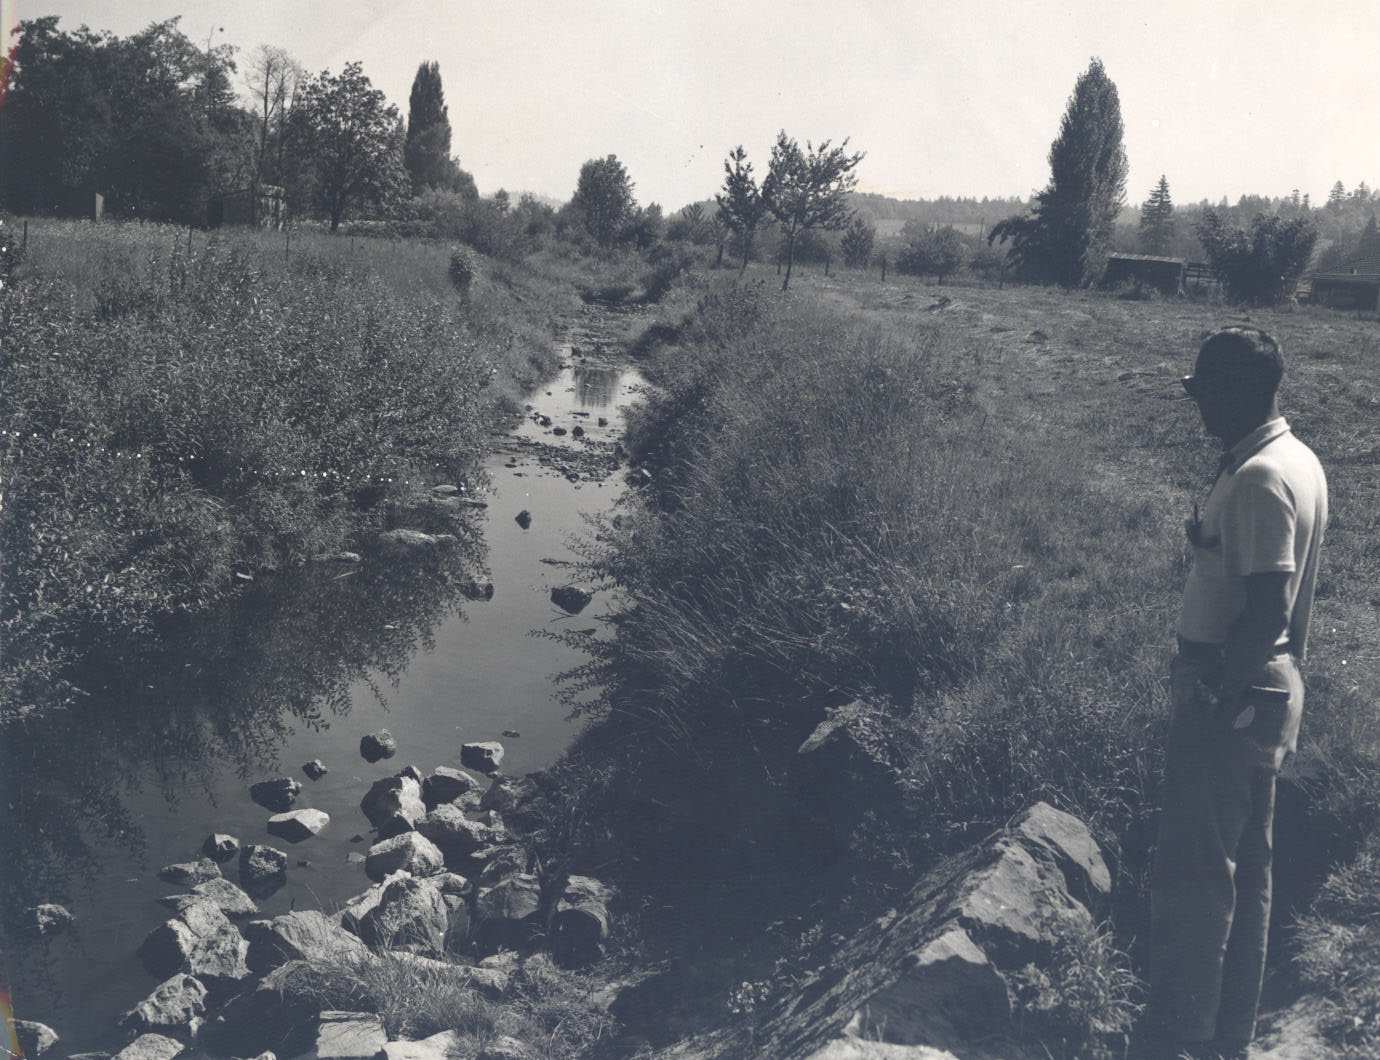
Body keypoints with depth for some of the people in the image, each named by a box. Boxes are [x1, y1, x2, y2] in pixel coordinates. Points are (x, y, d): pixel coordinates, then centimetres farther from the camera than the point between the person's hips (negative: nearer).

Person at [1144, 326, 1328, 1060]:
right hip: (1270, 685, 10)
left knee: (1191, 873, -1)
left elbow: (1266, 609, -26)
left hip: (1229, 695, -10)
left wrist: (1215, 694, -18)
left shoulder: (1258, 479, -21)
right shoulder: (1298, 461, 10)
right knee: (1246, 869, 17)